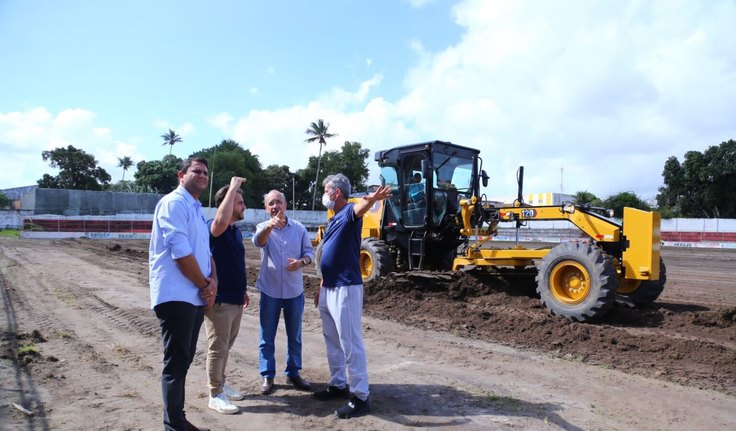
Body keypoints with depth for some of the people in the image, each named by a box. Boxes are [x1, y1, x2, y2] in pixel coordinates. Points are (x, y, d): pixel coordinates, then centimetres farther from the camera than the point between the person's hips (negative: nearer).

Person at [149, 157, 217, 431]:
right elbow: (180, 251, -20)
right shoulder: (173, 203, -10)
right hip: (176, 295, -9)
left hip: (195, 296, 9)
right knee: (176, 363, -2)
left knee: (184, 360, 16)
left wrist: (212, 280, 0)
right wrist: (204, 285, -11)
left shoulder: (197, 209, 19)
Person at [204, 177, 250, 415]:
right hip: (219, 300, -9)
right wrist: (233, 187, -32)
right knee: (217, 347, 1)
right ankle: (215, 395, 13)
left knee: (226, 346, 20)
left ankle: (221, 384, 34)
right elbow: (222, 219, -41)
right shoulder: (214, 228, -15)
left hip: (235, 299, 9)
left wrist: (243, 289, 23)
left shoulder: (236, 231, 12)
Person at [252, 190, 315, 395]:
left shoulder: (299, 228, 1)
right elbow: (258, 242, -27)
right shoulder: (263, 227, -4)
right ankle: (267, 376, 20)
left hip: (294, 291, 2)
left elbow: (309, 252, 4)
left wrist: (301, 262, -20)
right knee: (267, 337, 7)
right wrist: (269, 226, -48)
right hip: (270, 291, -1)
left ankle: (293, 373, 27)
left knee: (294, 336, 12)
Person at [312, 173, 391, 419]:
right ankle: (338, 385, 32)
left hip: (346, 288, -10)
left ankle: (360, 397, 5)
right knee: (332, 341, 18)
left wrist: (372, 199, -61)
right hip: (329, 289, 10)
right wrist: (321, 287, 22)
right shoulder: (333, 221, 17)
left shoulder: (349, 213, -12)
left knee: (350, 343, -4)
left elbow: (360, 208, -38)